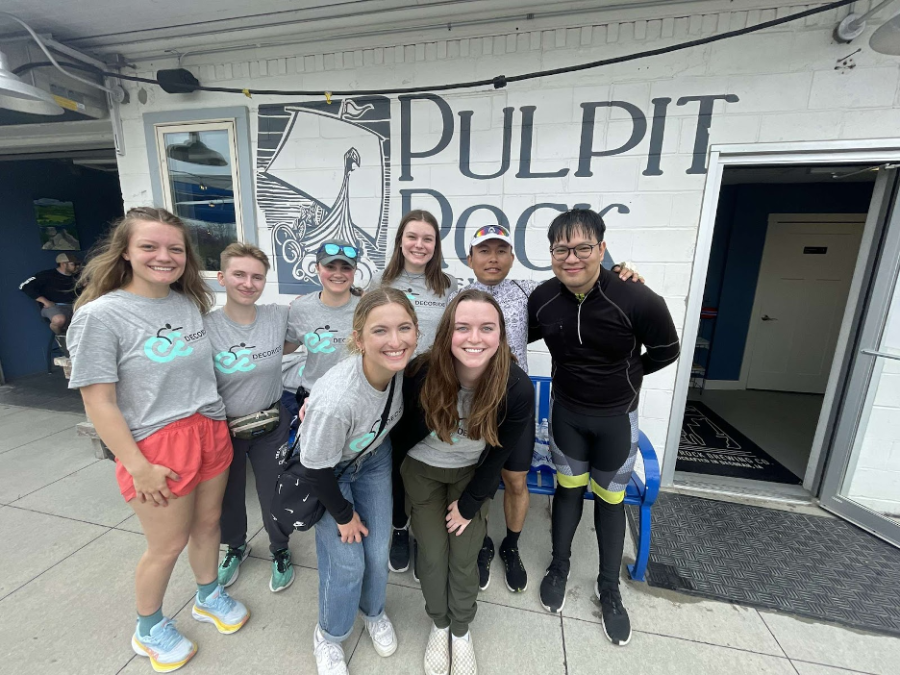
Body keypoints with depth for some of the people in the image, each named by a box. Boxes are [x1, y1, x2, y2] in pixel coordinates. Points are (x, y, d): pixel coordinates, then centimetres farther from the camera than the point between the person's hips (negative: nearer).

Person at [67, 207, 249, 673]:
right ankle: (148, 630, 43)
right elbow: (98, 402, -13)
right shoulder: (100, 315, -13)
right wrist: (138, 467, -14)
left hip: (211, 432, 5)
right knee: (168, 544, 13)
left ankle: (208, 598, 48)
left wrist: (214, 423, 12)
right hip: (157, 445, -5)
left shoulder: (190, 303, 2)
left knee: (207, 524, 20)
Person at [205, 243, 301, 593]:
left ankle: (280, 551, 45)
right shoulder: (205, 327, -17)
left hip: (271, 426, 0)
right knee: (226, 496, 23)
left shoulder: (280, 316, -12)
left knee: (274, 495, 15)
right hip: (222, 429, 0)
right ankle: (235, 547, 54)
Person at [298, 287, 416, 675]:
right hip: (328, 472, -4)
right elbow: (318, 469, -22)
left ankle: (373, 612, 46)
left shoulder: (404, 366, -26)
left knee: (378, 551, 11)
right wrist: (343, 515, -9)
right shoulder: (334, 401, -41)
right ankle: (329, 635, 38)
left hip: (373, 458, 4)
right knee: (347, 562, 3)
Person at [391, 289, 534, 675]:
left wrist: (470, 503, -5)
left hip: (473, 474, 0)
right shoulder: (422, 374, -32)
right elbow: (403, 433, -11)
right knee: (433, 554, 9)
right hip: (423, 470, 0)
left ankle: (461, 631, 40)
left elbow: (499, 454, -14)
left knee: (464, 558, 7)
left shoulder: (517, 388, -30)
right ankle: (439, 625, 41)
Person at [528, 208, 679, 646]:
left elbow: (665, 351, -6)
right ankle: (559, 567, 38)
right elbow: (518, 337, 5)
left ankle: (609, 589, 35)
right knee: (568, 488, 14)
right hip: (566, 411, 2)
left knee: (610, 499, 13)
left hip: (616, 417, -1)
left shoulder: (637, 300, -25)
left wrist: (623, 376, 4)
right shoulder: (541, 299, -16)